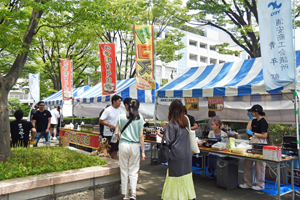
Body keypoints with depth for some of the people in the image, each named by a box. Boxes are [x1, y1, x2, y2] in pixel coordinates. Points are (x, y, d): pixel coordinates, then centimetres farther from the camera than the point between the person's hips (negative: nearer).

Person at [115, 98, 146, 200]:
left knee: (124, 171, 11)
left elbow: (116, 133, -3)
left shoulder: (121, 117, -3)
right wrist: (143, 151, 3)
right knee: (133, 171, 11)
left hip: (124, 145, 0)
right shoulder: (139, 117, -1)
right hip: (135, 146, 1)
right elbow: (141, 136, -1)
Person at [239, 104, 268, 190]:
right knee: (247, 163, 10)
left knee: (259, 165, 2)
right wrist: (250, 119, 10)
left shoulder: (262, 122, -14)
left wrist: (253, 133, -18)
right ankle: (248, 183, 21)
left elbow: (264, 135, -16)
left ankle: (260, 184, 18)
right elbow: (248, 129, 9)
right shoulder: (254, 121, 13)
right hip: (253, 142, 9)